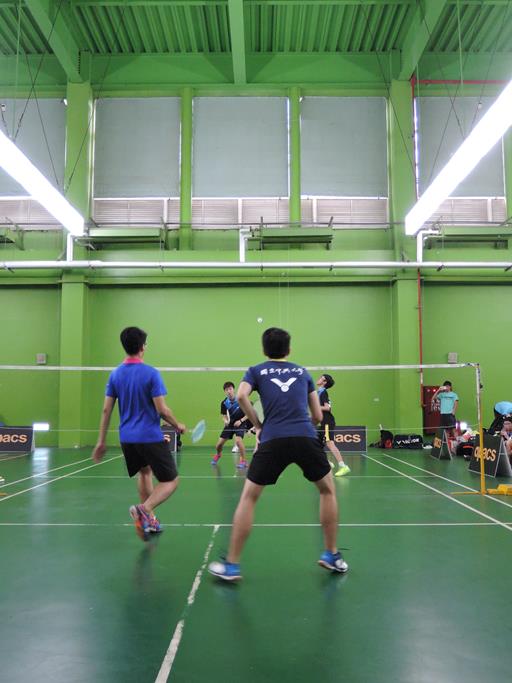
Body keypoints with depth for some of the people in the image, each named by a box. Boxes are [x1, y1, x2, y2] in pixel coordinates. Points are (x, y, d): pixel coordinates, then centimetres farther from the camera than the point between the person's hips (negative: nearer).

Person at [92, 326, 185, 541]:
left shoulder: (115, 374, 3)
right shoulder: (151, 373, -13)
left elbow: (106, 410, 4)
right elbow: (162, 410, -14)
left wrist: (101, 441, 9)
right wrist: (178, 425, 3)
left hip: (127, 438, 6)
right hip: (151, 437, -6)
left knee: (145, 471, 29)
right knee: (170, 481, 3)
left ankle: (149, 520, 27)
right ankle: (144, 509, -21)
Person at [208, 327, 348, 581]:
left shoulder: (256, 371, 18)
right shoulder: (303, 372, 23)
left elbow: (241, 396, -4)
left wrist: (258, 426, 6)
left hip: (272, 440, -1)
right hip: (306, 437, 1)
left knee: (248, 497, 13)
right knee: (328, 491, 24)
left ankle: (231, 565, 13)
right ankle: (332, 555, 28)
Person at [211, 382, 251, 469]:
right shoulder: (224, 403, -10)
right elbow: (224, 415, 3)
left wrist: (241, 420, -19)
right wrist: (225, 421, -19)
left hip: (240, 423, -3)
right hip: (230, 423, 4)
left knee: (238, 440, -31)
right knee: (219, 444, 1)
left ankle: (243, 461, -9)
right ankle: (218, 455, 39)